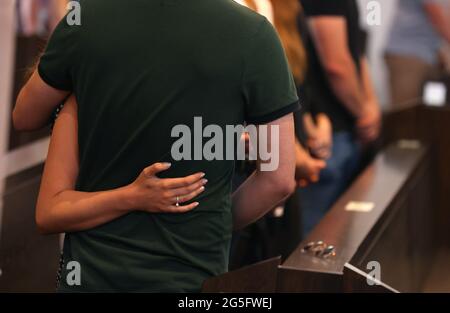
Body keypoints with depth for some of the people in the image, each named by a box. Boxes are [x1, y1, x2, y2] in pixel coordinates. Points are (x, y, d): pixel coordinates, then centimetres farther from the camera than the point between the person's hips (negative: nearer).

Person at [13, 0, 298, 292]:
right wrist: (217, 223, 6)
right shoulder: (251, 33, -16)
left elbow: (24, 117, 9)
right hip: (190, 274, -2)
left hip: (93, 271, 2)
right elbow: (279, 179, -10)